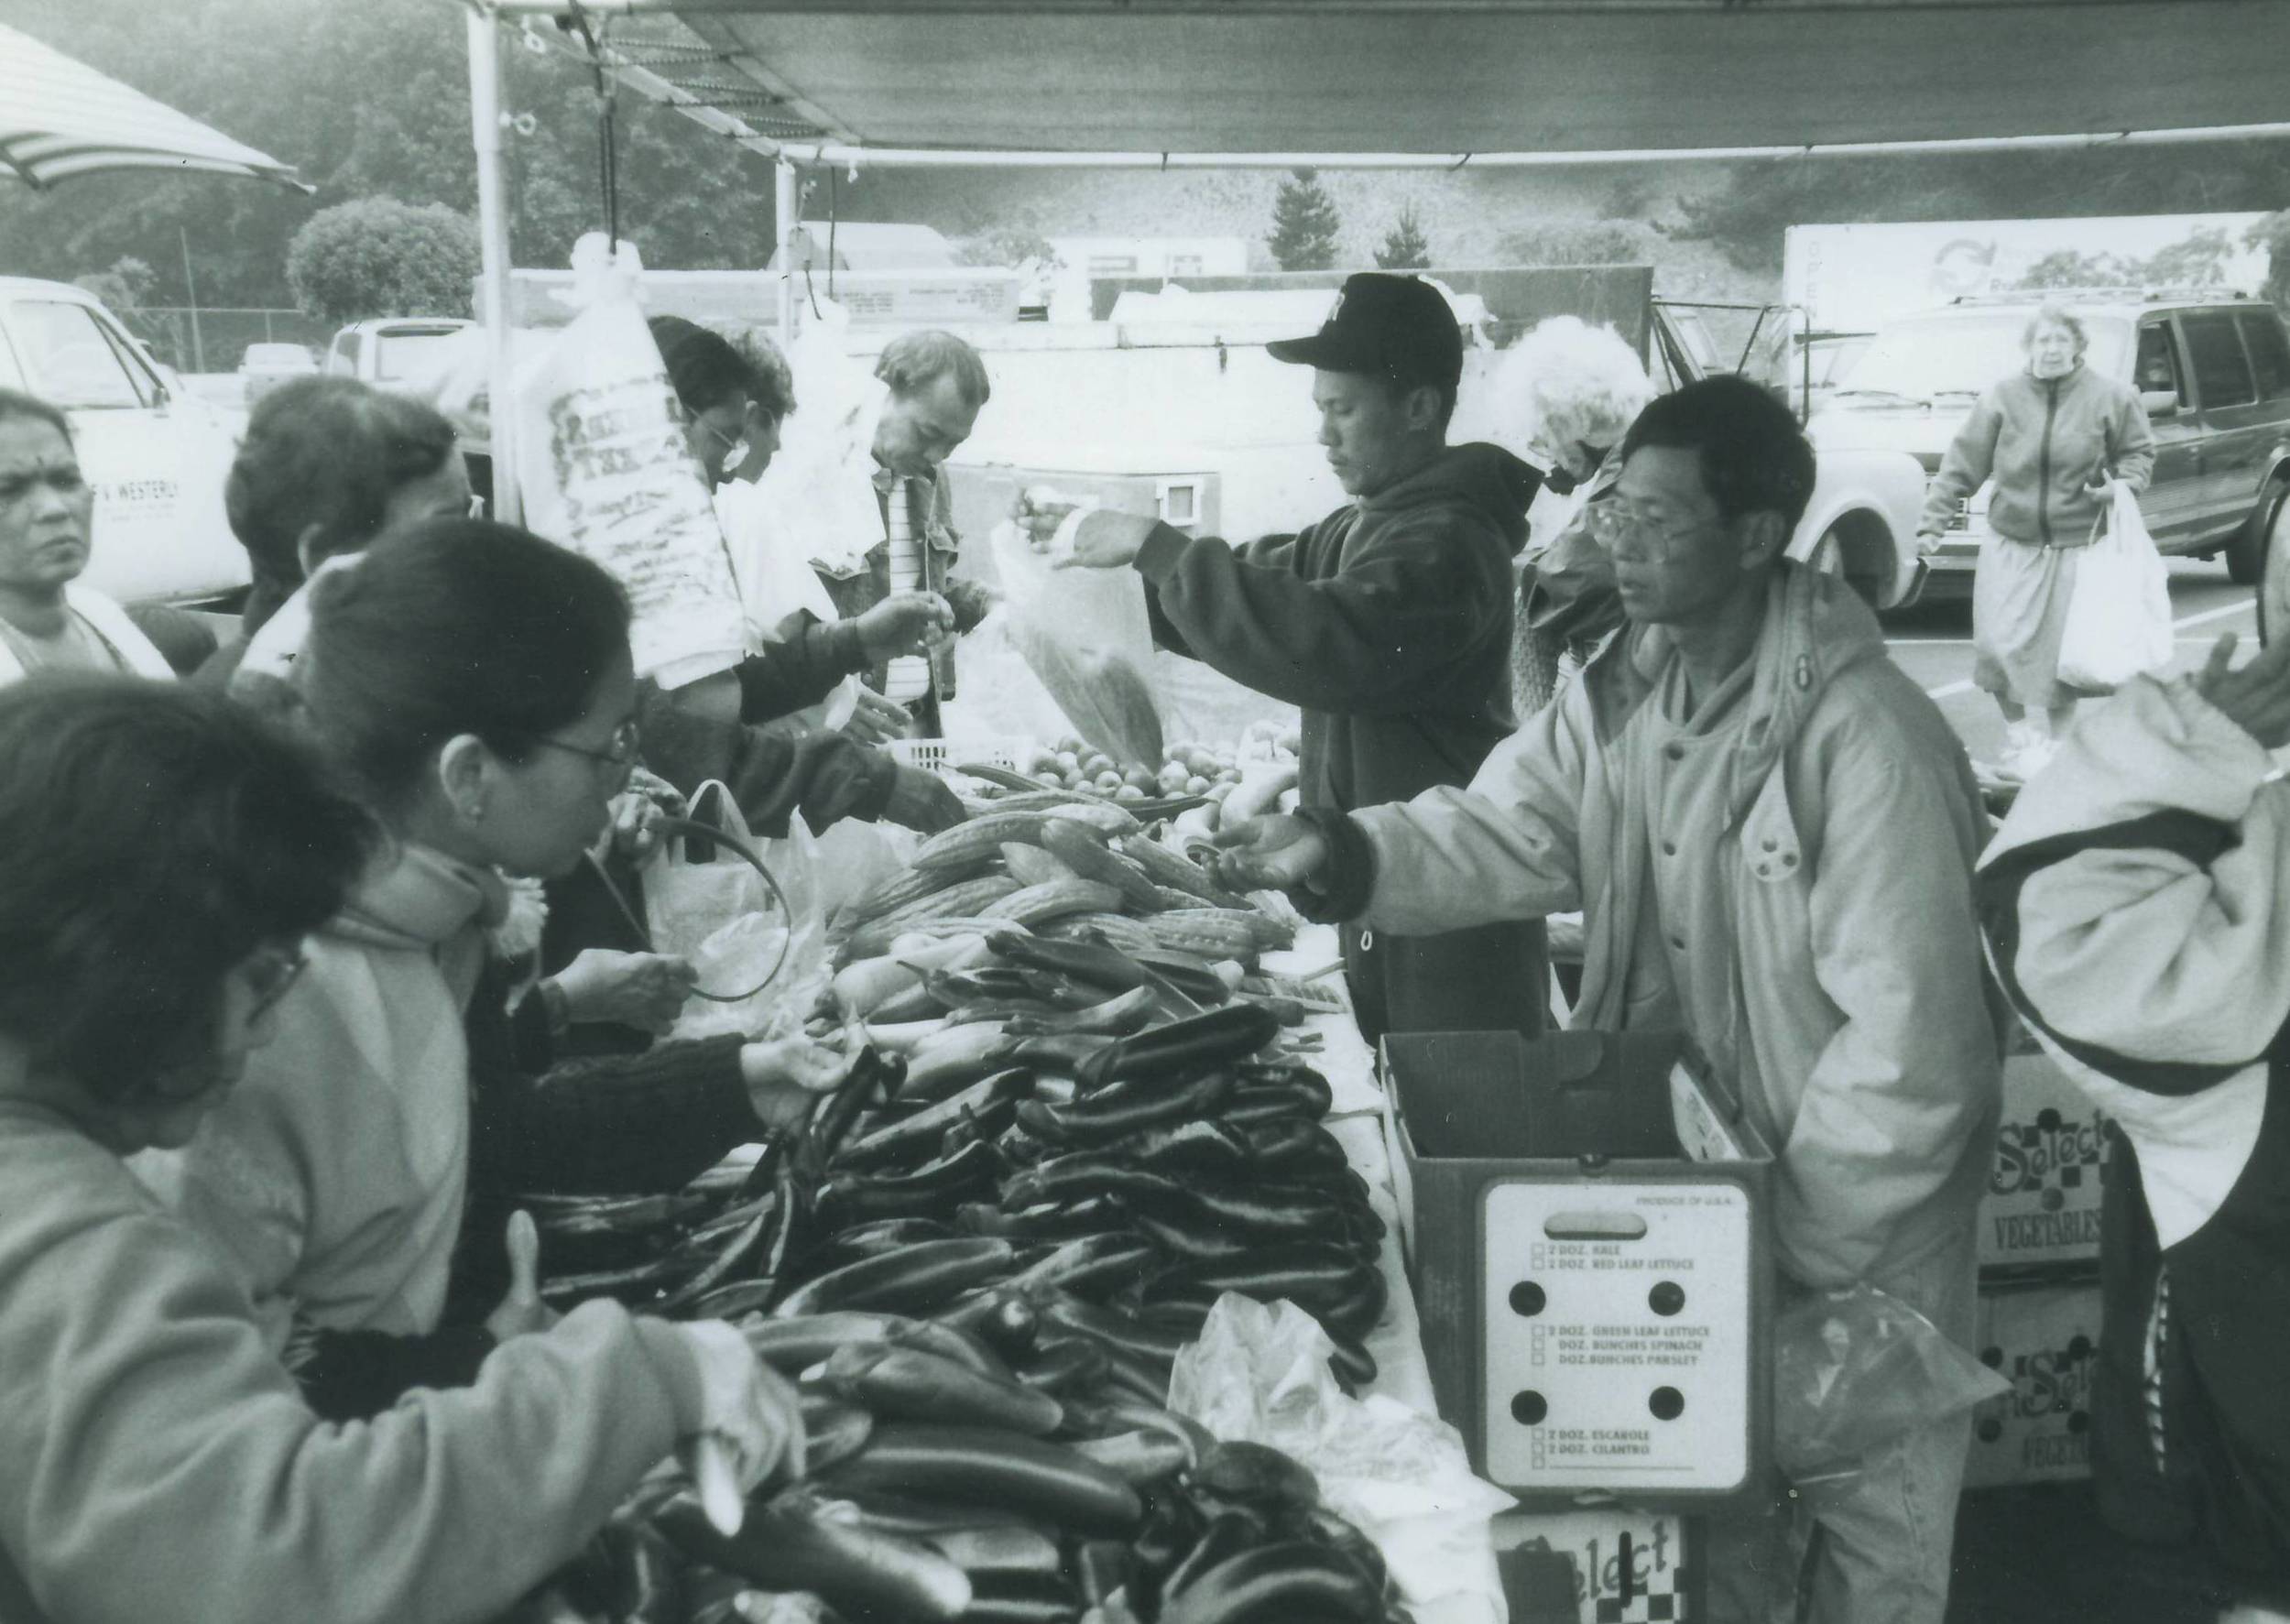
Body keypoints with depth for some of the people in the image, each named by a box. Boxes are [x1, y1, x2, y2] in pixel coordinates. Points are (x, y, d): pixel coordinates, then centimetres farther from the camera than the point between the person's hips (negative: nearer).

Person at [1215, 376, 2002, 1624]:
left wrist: (1800, 1255, -22)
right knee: (1713, 1513, 24)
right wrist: (1345, 853, -24)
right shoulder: (1626, 688, -3)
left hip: (1862, 1237, -6)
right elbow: (1506, 828, -6)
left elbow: (1910, 1039, -27)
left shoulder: (1865, 739, -27)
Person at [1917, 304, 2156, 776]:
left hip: (2076, 547, 0)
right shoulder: (2002, 398, -3)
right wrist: (1932, 522, -8)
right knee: (1999, 644, -9)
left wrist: (2125, 483, -11)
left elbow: (2139, 452, 11)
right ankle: (2017, 733, 9)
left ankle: (2053, 742, 23)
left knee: (2063, 649, 5)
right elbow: (1961, 466, -2)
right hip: (2009, 544, 0)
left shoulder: (2110, 397, -2)